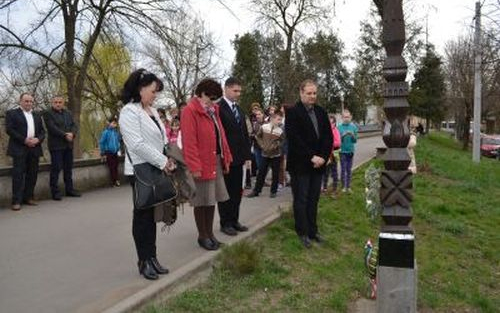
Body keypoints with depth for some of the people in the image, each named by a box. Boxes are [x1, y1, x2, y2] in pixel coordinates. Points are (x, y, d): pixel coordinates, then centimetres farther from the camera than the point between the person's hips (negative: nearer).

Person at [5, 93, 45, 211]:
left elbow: (42, 131, 15)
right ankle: (16, 201, -2)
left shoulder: (37, 116, 19)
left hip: (34, 148, 5)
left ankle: (28, 197, 16)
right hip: (19, 149, -5)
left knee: (32, 175, 6)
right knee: (18, 175, -6)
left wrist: (38, 139, -6)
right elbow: (9, 129, -7)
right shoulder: (12, 113, 3)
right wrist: (24, 140, -15)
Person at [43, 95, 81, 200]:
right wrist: (65, 135, -17)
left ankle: (69, 189, 19)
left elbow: (74, 125, 9)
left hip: (68, 145, 6)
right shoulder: (48, 113, -3)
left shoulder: (68, 113, 16)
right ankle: (55, 192, 1)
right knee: (56, 168, -5)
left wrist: (72, 134, -11)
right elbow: (52, 128, -14)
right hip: (56, 145, -6)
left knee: (68, 168, 11)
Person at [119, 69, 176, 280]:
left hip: (156, 170, 7)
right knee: (143, 215, 2)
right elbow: (137, 144, -19)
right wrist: (162, 161, -17)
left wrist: (168, 160, -1)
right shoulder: (129, 111, -10)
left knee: (152, 215, 11)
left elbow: (163, 138, 15)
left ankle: (152, 258, 21)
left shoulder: (153, 111, 14)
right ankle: (144, 261, 13)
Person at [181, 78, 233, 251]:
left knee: (212, 198, 14)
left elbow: (220, 135, 15)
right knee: (202, 201, 3)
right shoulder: (190, 111, -13)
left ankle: (210, 232, 26)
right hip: (202, 164, -8)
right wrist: (195, 167, -21)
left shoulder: (212, 110, 14)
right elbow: (189, 142, -18)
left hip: (216, 161, 8)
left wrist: (226, 158, 12)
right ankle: (202, 236, 17)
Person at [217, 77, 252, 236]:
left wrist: (248, 156, 11)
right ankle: (225, 223, 16)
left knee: (237, 191, 12)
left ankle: (234, 220, 24)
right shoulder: (218, 108, -11)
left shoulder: (239, 110, 15)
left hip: (238, 158, 7)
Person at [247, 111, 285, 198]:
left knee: (275, 174, 4)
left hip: (276, 155, 0)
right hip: (265, 154, 1)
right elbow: (258, 136, 8)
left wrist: (275, 146, -13)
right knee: (261, 173, 6)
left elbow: (282, 141, 2)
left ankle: (273, 191, 17)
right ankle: (256, 191, 14)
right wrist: (262, 145, -2)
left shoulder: (281, 130, -5)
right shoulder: (264, 127, -4)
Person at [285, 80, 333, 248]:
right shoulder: (292, 112, -7)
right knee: (301, 200, 4)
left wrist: (322, 157, -6)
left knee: (313, 199, 11)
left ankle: (313, 230, 21)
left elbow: (328, 137, 8)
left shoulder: (321, 112, 11)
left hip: (318, 163, 5)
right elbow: (294, 138, -15)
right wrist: (311, 157, -16)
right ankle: (303, 233, 13)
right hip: (300, 164, -5)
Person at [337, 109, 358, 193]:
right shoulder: (339, 127, -4)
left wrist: (352, 135, -18)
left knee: (349, 169, 8)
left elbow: (355, 140, 2)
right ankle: (343, 186, 10)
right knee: (343, 169, 1)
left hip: (350, 150, 2)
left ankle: (348, 186, 16)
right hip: (342, 150, -2)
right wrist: (343, 135, -21)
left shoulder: (353, 127, 1)